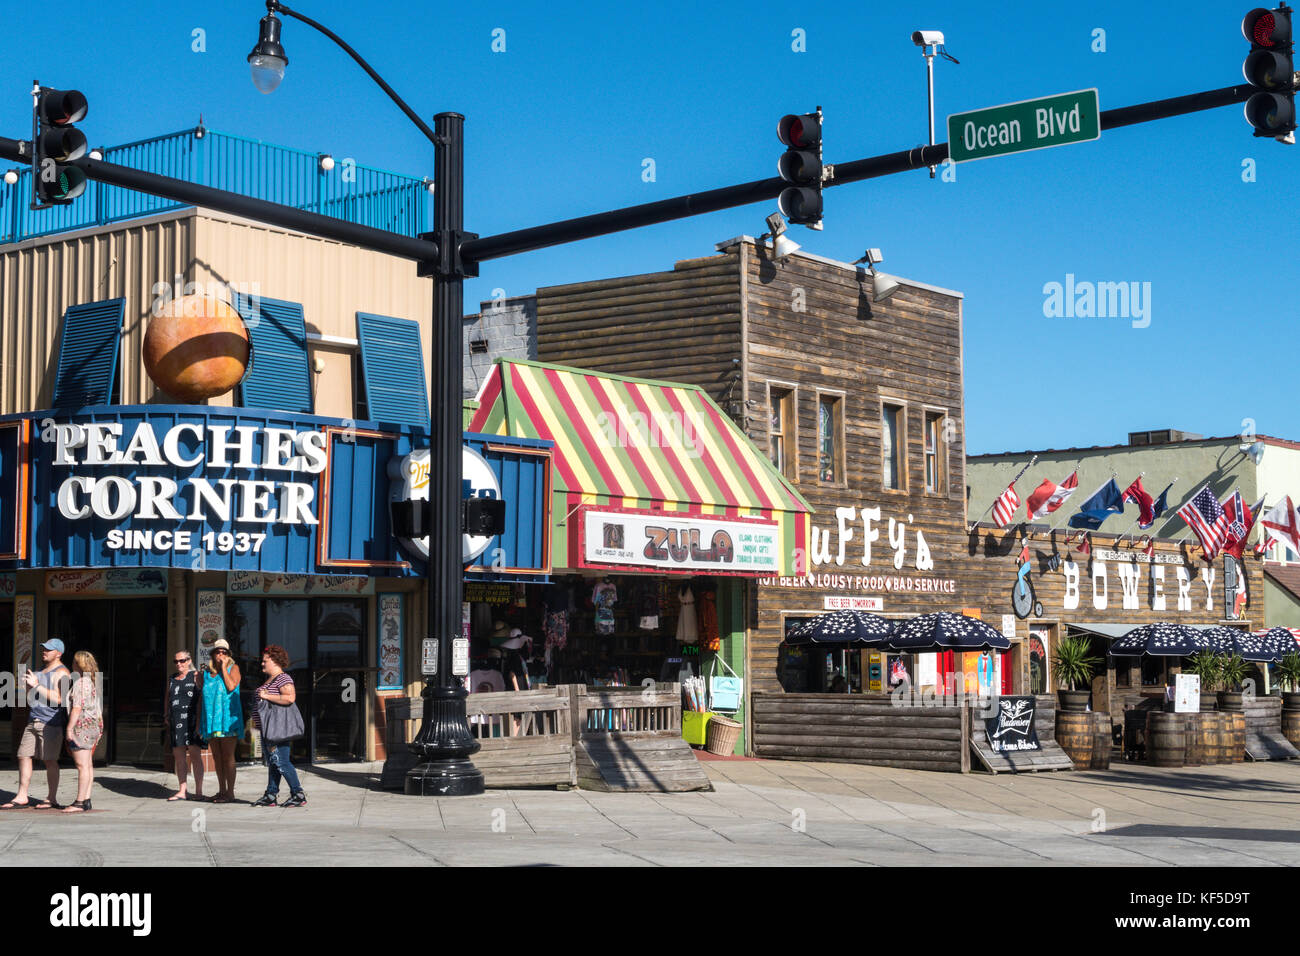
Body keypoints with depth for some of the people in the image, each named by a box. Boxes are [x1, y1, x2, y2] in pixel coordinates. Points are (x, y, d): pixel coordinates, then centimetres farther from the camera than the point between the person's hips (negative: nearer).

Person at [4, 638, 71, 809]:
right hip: (33, 721, 8)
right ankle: (22, 797, 8)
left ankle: (52, 800, 0)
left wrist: (36, 685, -19)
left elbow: (58, 698, -19)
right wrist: (27, 684, 4)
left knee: (50, 761, -6)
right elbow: (30, 699, 24)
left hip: (51, 723, -8)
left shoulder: (61, 673, -7)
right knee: (23, 756, 4)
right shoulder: (40, 670, 20)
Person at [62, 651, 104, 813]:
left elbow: (77, 708, -19)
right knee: (88, 765, 11)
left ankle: (80, 803, -9)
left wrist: (70, 728, -17)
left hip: (82, 725, -10)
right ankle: (86, 800, 14)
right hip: (93, 725, 10)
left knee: (82, 765, -9)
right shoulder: (93, 681, 16)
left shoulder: (80, 682, -14)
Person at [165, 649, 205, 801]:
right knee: (178, 756, 4)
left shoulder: (196, 676, 2)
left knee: (195, 754, -8)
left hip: (191, 719, -6)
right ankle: (182, 791, 8)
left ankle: (199, 791, -7)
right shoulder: (172, 679, 20)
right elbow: (167, 700, 26)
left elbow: (202, 698, -4)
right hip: (176, 722, 6)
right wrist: (166, 716, 12)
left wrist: (199, 720, -13)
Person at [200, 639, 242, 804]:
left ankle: (230, 793, -5)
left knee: (228, 756, -7)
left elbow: (231, 687, -16)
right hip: (211, 718, 5)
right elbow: (202, 696, 19)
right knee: (216, 757, 10)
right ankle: (222, 790, 18)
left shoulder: (233, 668, 1)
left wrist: (223, 667, -9)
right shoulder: (206, 672, 15)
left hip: (228, 717, -5)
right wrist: (199, 718, 14)